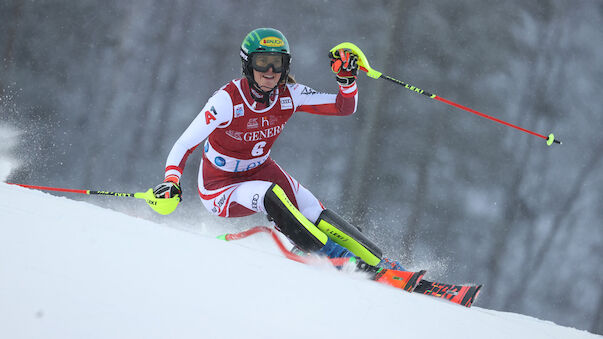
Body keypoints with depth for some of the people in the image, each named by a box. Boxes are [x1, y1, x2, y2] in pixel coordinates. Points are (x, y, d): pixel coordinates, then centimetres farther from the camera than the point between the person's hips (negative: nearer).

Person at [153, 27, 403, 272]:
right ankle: (332, 255, -26)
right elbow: (184, 145, -27)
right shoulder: (228, 100, -26)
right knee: (269, 194, -35)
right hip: (220, 188, -5)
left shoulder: (289, 95, -12)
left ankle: (378, 265, -13)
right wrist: (171, 181, -44)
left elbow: (345, 108, -8)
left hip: (260, 170, 5)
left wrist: (346, 78, -27)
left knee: (315, 215, -19)